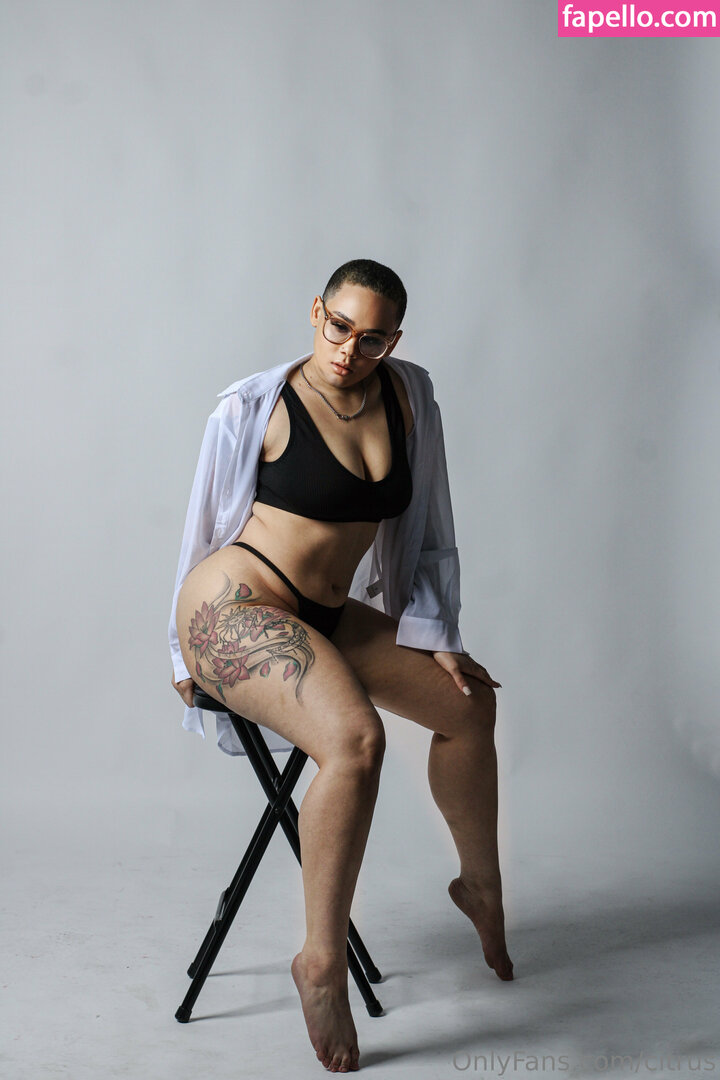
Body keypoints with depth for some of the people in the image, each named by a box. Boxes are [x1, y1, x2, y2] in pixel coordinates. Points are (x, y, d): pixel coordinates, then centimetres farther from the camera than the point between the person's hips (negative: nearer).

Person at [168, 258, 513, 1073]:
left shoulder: (408, 395, 5)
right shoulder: (254, 409, -10)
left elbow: (425, 528, 12)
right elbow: (206, 527, 0)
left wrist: (436, 634, 9)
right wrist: (189, 653, 8)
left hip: (327, 616, 7)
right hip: (236, 602, -7)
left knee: (468, 703, 12)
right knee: (355, 738, -31)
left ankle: (481, 884, 36)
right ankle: (322, 963, -16)